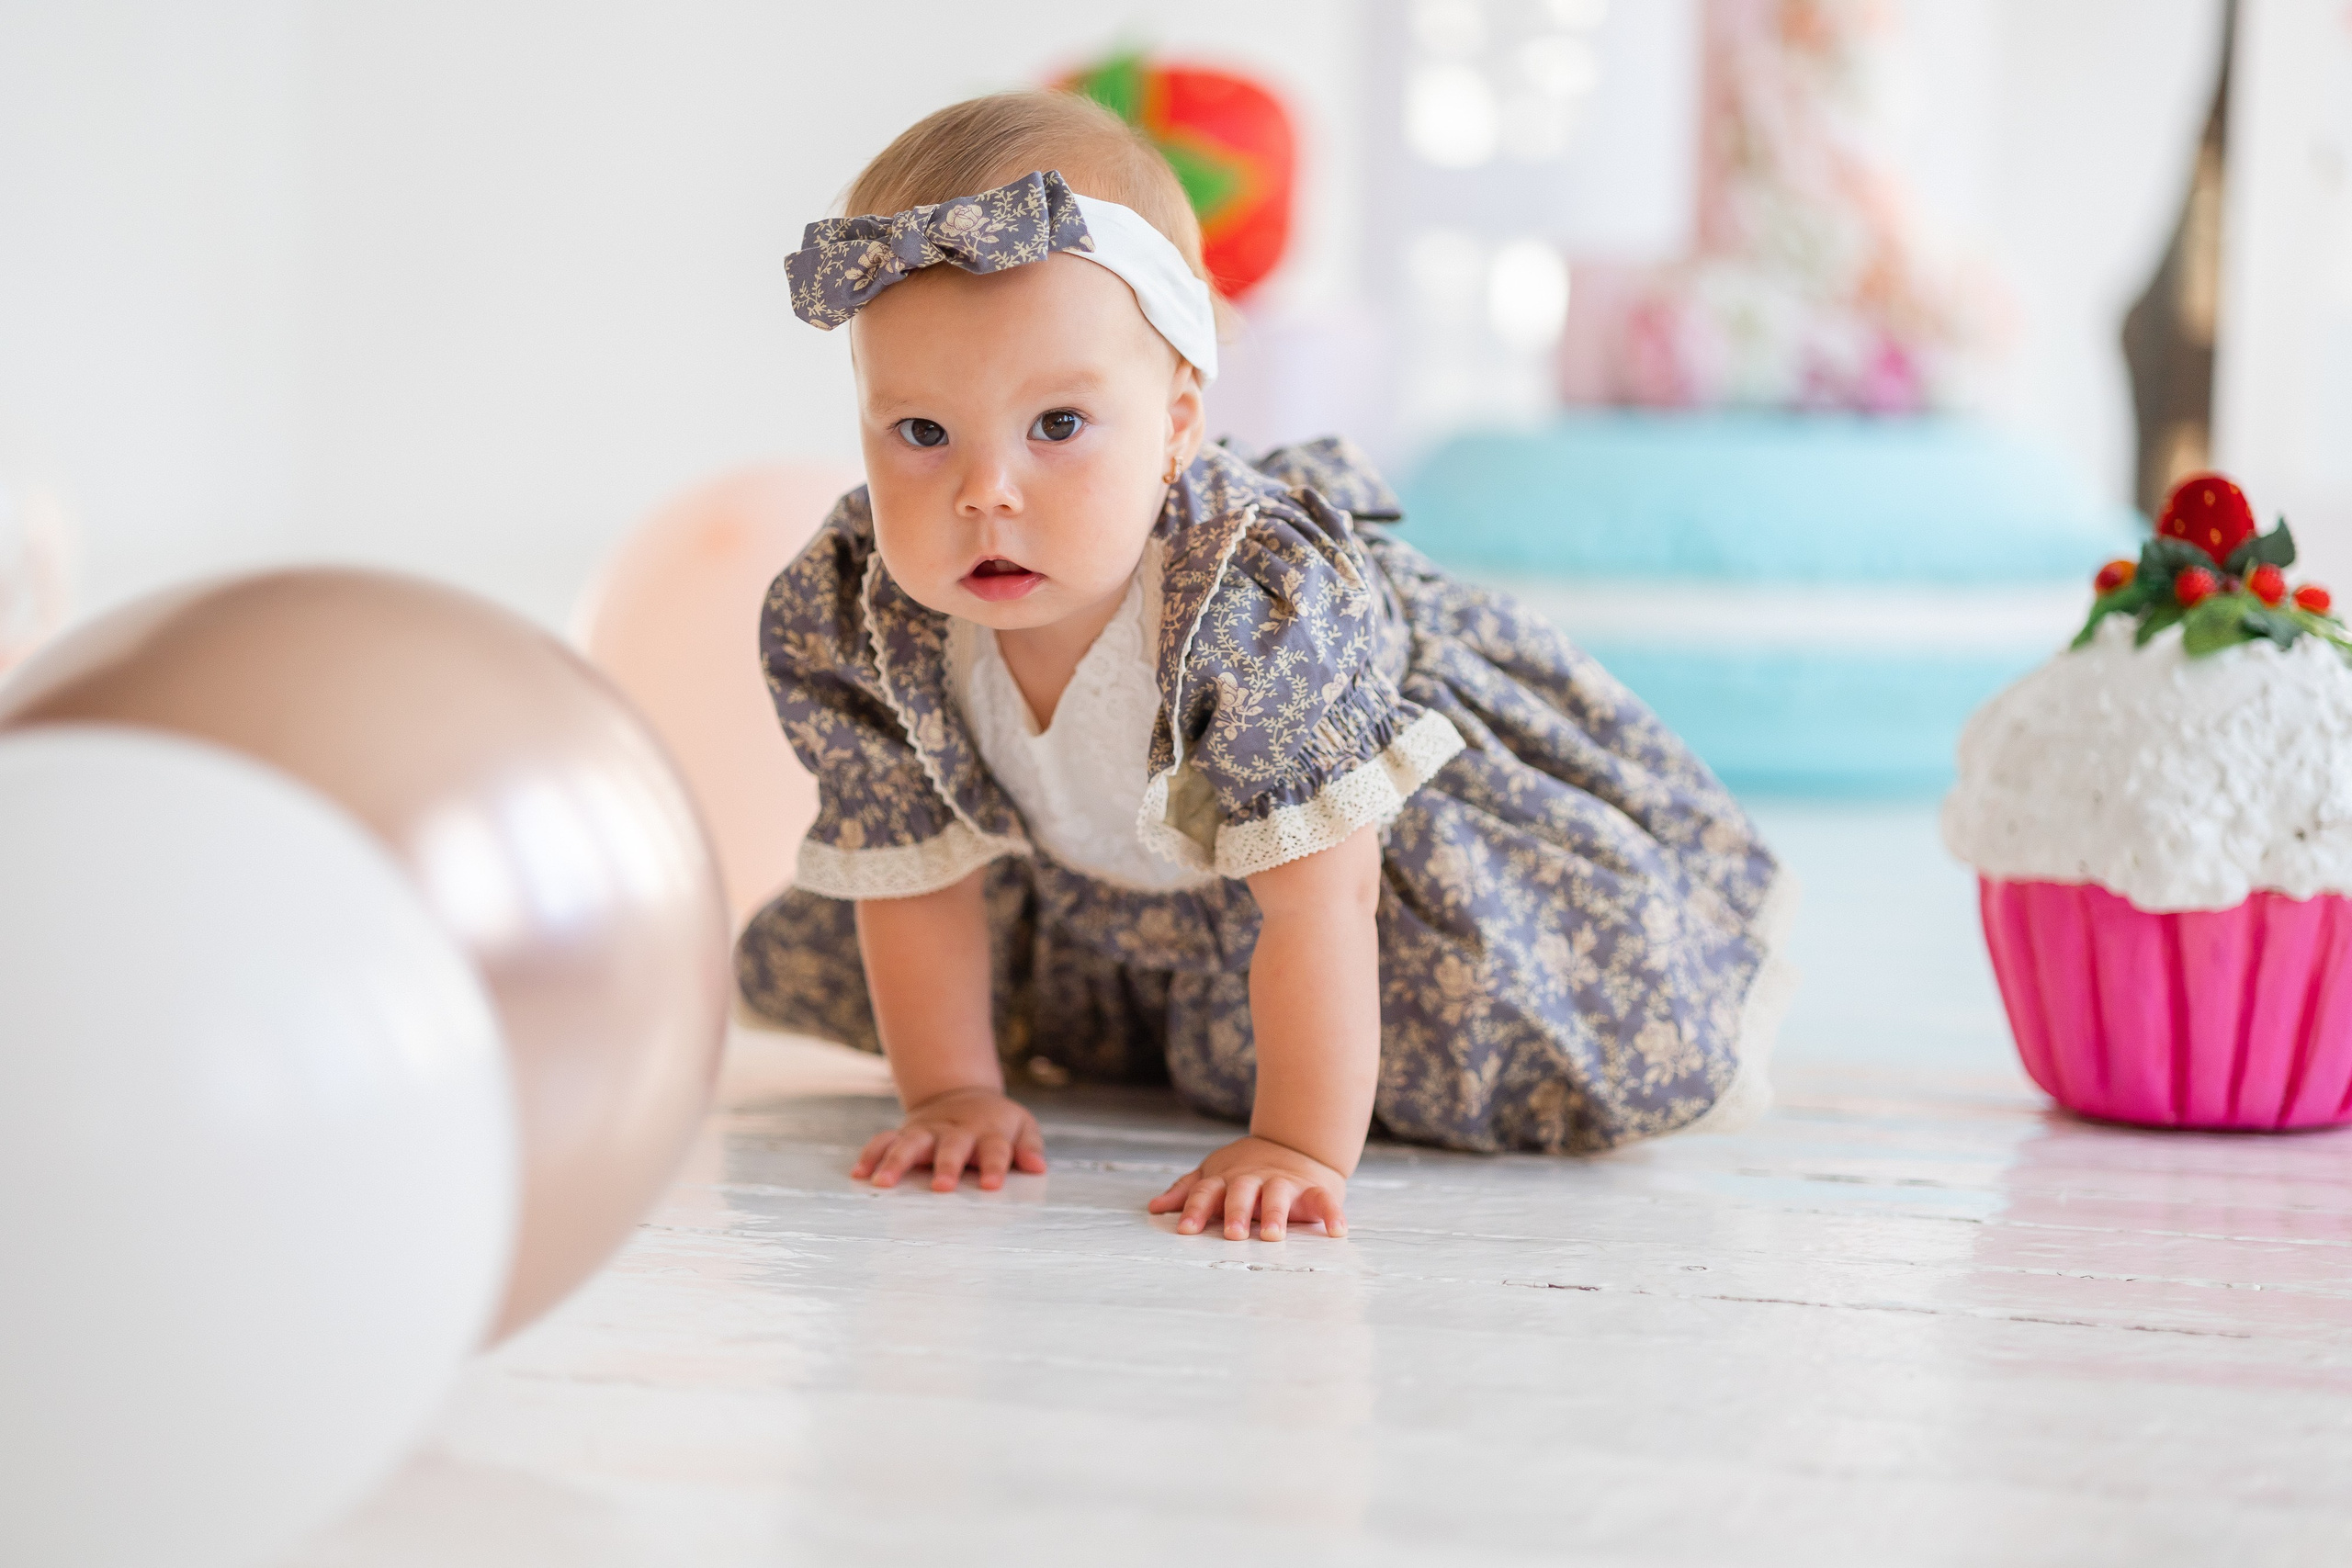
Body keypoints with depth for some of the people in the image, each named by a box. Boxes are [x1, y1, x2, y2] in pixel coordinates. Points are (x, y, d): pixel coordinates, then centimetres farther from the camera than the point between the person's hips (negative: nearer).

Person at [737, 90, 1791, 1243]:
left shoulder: (1260, 600, -46)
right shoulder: (842, 620, -31)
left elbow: (1316, 898, -42)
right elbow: (913, 878, -15)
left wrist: (1301, 1149, -42)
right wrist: (953, 1093, -15)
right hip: (1091, 867, 5)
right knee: (797, 968, 17)